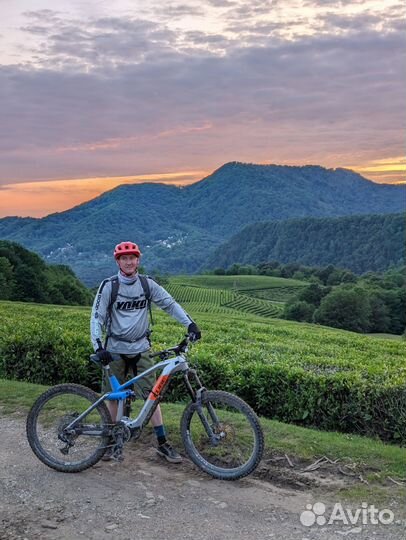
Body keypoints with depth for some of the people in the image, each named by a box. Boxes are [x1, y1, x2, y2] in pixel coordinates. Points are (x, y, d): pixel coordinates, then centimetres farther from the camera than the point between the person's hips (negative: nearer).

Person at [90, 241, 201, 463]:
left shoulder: (147, 284, 0)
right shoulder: (109, 286, -7)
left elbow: (170, 304, 2)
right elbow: (97, 317, -10)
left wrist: (190, 324, -11)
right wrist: (98, 347, -23)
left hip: (141, 349, 2)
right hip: (115, 350, -1)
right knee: (113, 396, 8)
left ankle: (162, 443, 7)